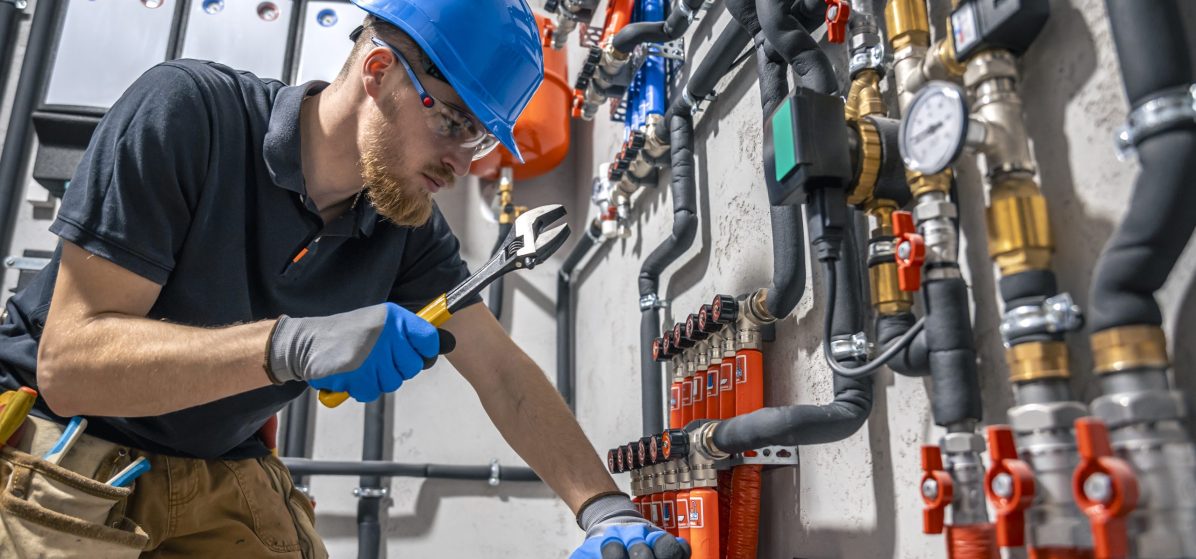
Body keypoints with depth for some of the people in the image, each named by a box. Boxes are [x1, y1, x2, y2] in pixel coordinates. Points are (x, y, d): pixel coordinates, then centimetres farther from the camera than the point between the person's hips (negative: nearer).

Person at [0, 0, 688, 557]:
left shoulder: (408, 226, -8)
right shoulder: (187, 109, -23)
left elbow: (503, 372, -9)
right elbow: (67, 361, -26)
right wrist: (290, 344, -40)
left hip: (224, 480, 4)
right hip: (60, 455, -3)